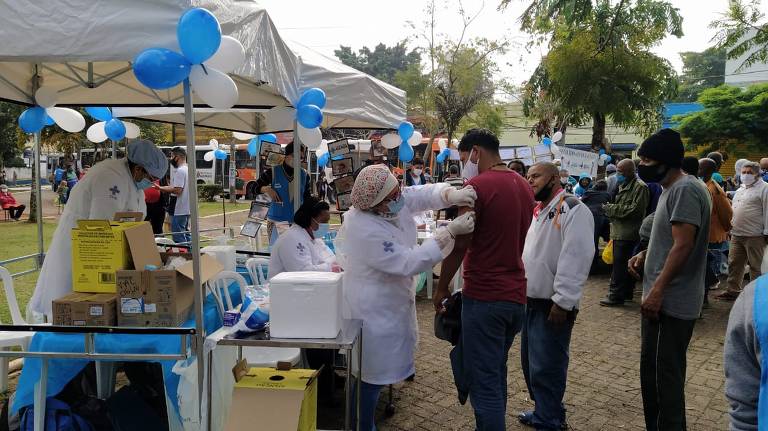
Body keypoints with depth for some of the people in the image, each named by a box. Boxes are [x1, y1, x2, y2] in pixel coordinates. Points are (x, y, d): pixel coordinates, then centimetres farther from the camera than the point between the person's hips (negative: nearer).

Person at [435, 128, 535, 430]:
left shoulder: (477, 186, -15)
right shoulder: (524, 185, 9)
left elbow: (459, 245, -14)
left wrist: (442, 288, -2)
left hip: (484, 297, -8)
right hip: (516, 295, 8)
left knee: (484, 382, 2)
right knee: (497, 373, 21)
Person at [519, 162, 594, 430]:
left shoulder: (573, 209, -13)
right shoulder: (537, 211, 15)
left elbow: (576, 258, -21)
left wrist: (563, 302, -23)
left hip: (552, 306, -9)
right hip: (531, 301, 9)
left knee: (545, 368, 0)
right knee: (531, 362, 18)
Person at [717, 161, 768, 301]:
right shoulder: (741, 189, 18)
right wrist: (730, 226, 18)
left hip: (754, 236, -8)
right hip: (737, 234, 8)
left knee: (756, 266, 1)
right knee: (734, 263, 11)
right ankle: (732, 290, 20)